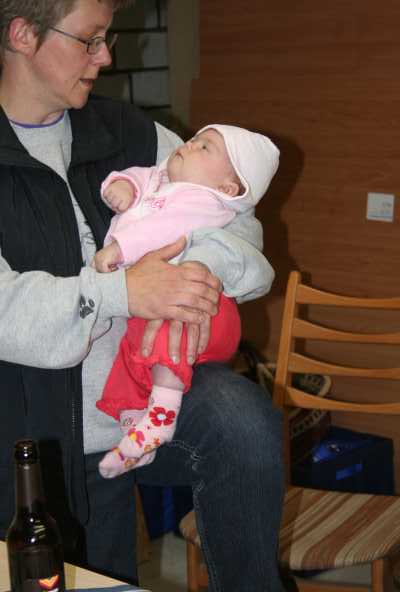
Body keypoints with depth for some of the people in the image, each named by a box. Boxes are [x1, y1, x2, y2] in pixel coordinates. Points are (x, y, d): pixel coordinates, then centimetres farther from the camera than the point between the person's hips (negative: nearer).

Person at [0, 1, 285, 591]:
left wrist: (201, 267, -19)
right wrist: (117, 292, -32)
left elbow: (233, 215, 3)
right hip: (51, 437, -2)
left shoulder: (126, 132, 5)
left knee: (241, 415, -27)